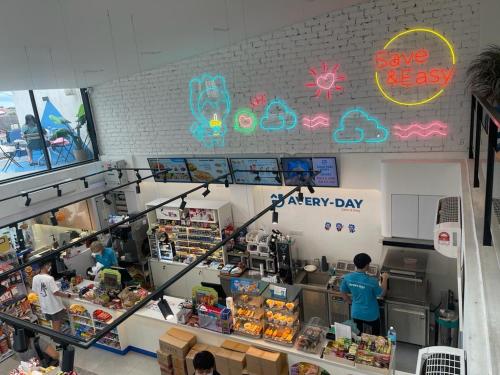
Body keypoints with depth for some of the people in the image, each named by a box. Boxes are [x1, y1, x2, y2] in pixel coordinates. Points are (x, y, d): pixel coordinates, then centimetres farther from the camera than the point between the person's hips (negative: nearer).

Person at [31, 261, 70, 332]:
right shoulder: (49, 278, -24)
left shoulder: (35, 278, -5)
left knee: (54, 325, 22)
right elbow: (56, 292, -23)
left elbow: (35, 291, 6)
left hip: (45, 306, 7)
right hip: (55, 306, -6)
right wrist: (66, 295, -10)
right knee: (57, 327, 7)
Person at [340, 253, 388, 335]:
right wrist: (384, 278, 2)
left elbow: (343, 294, -3)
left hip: (356, 313, 3)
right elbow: (381, 294, -9)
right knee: (375, 336, 26)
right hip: (371, 315, -3)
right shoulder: (372, 281, -28)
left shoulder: (347, 278, -17)